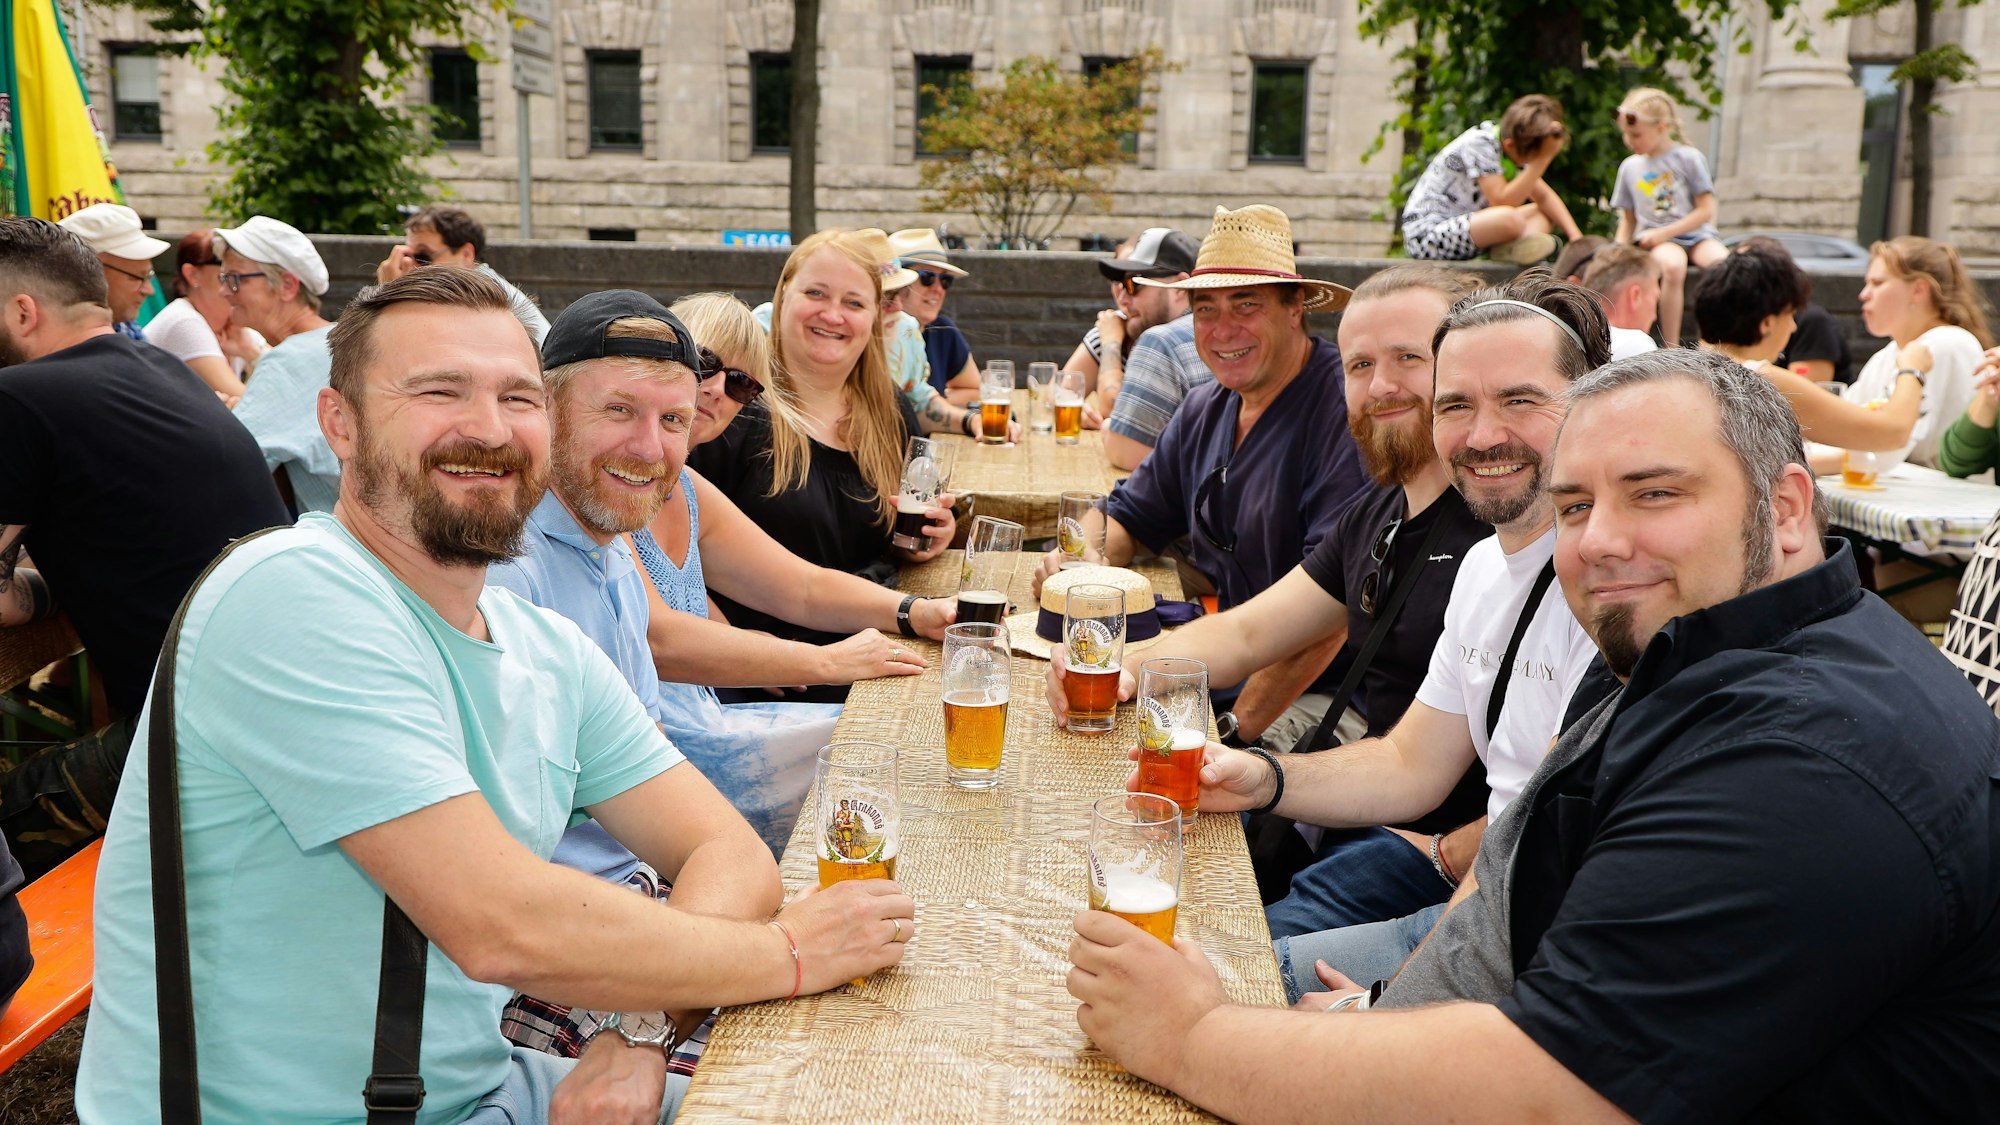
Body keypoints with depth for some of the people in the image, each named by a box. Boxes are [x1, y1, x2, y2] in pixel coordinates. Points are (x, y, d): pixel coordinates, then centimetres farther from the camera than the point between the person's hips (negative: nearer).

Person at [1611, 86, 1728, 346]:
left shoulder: (1689, 158, 0)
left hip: (1695, 234, 0)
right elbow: (1628, 220, 17)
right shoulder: (1629, 167, 11)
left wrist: (1664, 233, -11)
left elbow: (1706, 211, -3)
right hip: (1654, 239, 0)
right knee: (1673, 266, -36)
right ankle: (1671, 349, -33)